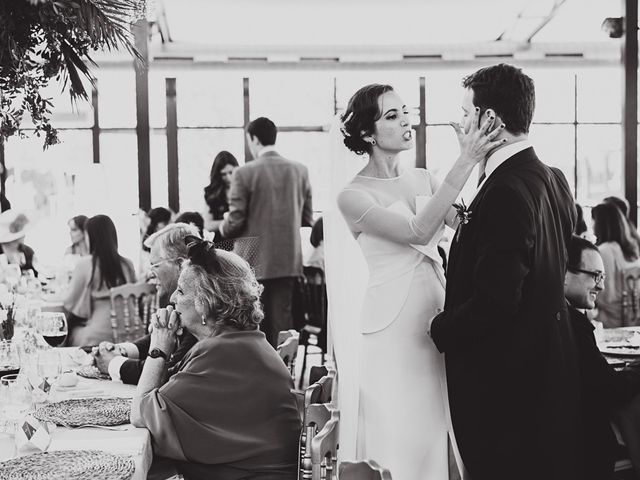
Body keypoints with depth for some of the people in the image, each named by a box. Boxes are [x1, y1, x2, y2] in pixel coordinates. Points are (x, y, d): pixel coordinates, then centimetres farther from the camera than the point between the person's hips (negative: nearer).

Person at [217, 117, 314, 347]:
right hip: (288, 260, 4)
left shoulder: (245, 173, -11)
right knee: (282, 319, 8)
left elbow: (235, 222, -11)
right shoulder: (299, 170, 3)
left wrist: (222, 228, 11)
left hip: (254, 261, -3)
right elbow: (307, 219, 8)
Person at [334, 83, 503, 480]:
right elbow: (418, 231, -23)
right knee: (402, 438, 2)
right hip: (392, 326, -5)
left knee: (439, 432, 12)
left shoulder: (423, 180, 9)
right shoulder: (353, 196, -8)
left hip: (438, 314, 6)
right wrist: (465, 163, -25)